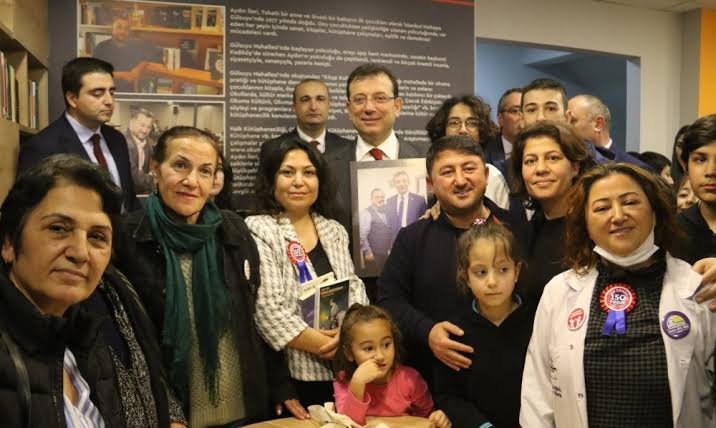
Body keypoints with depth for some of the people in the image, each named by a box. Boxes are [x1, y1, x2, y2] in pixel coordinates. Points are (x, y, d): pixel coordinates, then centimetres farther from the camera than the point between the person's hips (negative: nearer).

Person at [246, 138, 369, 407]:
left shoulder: (335, 231, 12)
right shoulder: (258, 230, -8)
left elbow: (354, 286, 7)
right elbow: (268, 309, -16)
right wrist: (328, 345, -15)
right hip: (293, 374, -5)